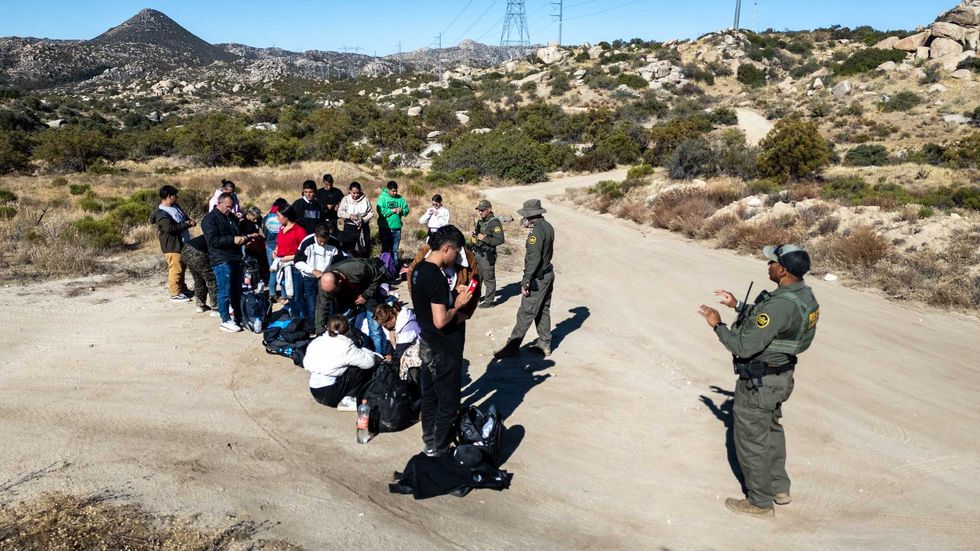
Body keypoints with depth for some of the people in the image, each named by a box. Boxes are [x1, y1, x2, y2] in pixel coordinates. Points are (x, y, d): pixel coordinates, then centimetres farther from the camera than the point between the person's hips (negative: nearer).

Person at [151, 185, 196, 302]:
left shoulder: (176, 206, 10)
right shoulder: (161, 214, -19)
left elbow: (184, 217, 23)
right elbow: (170, 228, -29)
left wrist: (190, 221, -1)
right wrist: (187, 225, -23)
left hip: (182, 243, 10)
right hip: (172, 245, -10)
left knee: (182, 267, 20)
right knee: (175, 269, -4)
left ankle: (182, 289, 34)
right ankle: (175, 293, 5)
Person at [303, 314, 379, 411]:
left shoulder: (315, 342, 4)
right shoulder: (345, 345, -14)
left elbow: (306, 364, 8)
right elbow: (369, 361, -13)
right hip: (331, 395, -7)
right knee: (366, 368, -2)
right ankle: (348, 400, -5)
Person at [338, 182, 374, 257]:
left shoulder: (365, 200, -2)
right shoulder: (345, 199, -2)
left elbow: (371, 213, -1)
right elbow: (340, 212, -5)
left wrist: (363, 219, -18)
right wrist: (350, 215, -21)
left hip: (363, 228, 0)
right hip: (349, 228, 0)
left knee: (365, 250, 8)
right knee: (347, 250, 6)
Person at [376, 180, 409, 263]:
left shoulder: (400, 198, 6)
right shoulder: (382, 197, -7)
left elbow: (406, 210, 5)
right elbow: (380, 211, -20)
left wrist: (401, 210, -15)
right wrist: (392, 210, -16)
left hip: (396, 228, 3)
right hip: (385, 228, -3)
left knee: (395, 250, 12)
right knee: (385, 249, 5)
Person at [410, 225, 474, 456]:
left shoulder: (419, 269, 3)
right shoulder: (436, 278, -26)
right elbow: (440, 321, -28)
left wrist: (452, 294, 4)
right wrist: (457, 305, -13)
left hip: (427, 345, 9)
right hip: (443, 351, -9)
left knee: (429, 396, 21)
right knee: (448, 403, 6)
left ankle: (429, 442, 36)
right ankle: (439, 450, 19)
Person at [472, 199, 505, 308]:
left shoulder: (495, 222, -14)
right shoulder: (480, 221, 11)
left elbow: (500, 240, -21)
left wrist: (485, 238, -24)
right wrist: (474, 234, 2)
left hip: (487, 255, -9)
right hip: (478, 253, 9)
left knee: (489, 279, 0)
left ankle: (489, 301, 9)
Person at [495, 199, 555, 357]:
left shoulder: (537, 232, -22)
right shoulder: (548, 227, 7)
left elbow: (533, 259, -25)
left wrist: (525, 282, -23)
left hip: (538, 278, -9)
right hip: (548, 274, 10)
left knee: (525, 313, -4)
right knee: (543, 310, 17)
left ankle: (512, 347, 1)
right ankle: (544, 344, 24)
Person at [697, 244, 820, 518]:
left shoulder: (781, 304, -33)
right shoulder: (803, 293, -2)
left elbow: (744, 347, -30)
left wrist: (718, 325, -17)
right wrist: (738, 305, 16)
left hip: (758, 382, -10)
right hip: (780, 375, 10)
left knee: (752, 441, 8)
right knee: (771, 430, 27)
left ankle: (760, 502, 24)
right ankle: (779, 488, 43)